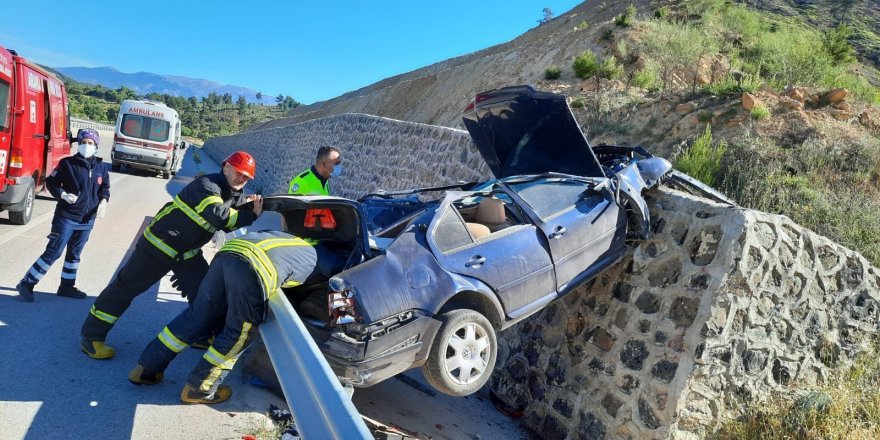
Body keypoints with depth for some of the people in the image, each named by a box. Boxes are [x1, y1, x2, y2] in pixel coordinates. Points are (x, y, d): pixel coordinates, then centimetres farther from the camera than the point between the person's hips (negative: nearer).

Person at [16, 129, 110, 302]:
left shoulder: (101, 167, 3)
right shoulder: (67, 163, -9)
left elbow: (105, 188, 14)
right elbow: (51, 182, -3)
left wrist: (103, 201, -5)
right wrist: (63, 195, -19)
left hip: (87, 219, 5)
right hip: (66, 217, -5)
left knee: (74, 254, 16)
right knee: (54, 252, -5)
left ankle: (66, 286, 28)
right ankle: (26, 284, 6)